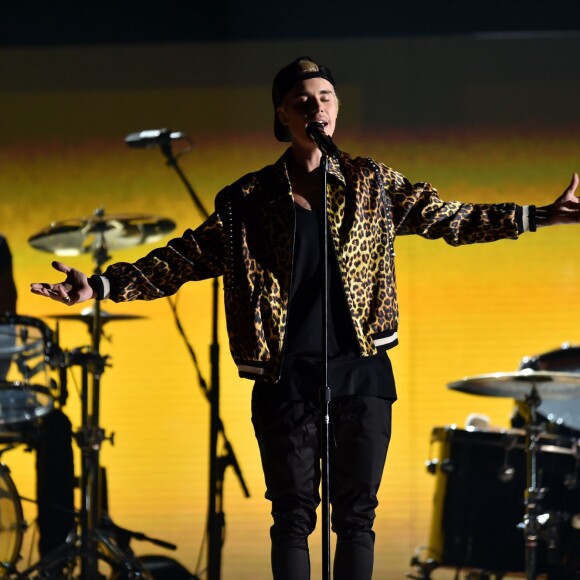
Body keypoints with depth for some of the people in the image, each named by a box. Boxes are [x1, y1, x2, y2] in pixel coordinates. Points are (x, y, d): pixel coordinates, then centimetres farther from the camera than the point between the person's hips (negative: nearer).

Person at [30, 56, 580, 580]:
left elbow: (446, 217, 5)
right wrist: (103, 285, -10)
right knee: (293, 516, 3)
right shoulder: (250, 199, 2)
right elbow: (185, 258, 1)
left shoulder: (372, 183, 6)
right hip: (287, 378, -1)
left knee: (357, 513, 5)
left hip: (362, 372, 1)